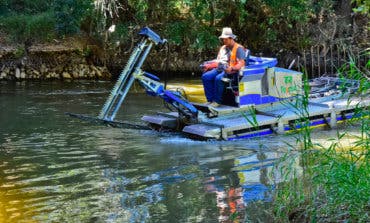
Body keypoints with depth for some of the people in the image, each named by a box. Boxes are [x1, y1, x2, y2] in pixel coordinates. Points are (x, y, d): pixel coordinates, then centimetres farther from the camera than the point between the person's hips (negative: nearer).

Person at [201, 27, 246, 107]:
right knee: (205, 76, -17)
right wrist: (208, 65, 8)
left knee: (218, 78, -35)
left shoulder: (238, 48, -2)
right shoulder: (223, 48, 24)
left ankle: (217, 101, -23)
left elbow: (241, 63, -15)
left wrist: (231, 68, -32)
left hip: (232, 71, -8)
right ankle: (210, 100, -17)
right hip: (220, 69, 8)